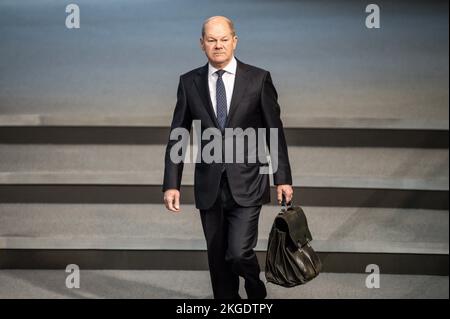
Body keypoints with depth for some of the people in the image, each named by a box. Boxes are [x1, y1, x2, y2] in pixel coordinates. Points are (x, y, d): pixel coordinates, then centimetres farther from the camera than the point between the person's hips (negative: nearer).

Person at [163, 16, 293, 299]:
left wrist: (283, 178, 0)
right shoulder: (189, 82, 3)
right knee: (217, 258, 9)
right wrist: (171, 183, 0)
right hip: (209, 187, 3)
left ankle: (257, 291, 22)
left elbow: (275, 130, 2)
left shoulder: (258, 79, -2)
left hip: (246, 183, -2)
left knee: (238, 253, -11)